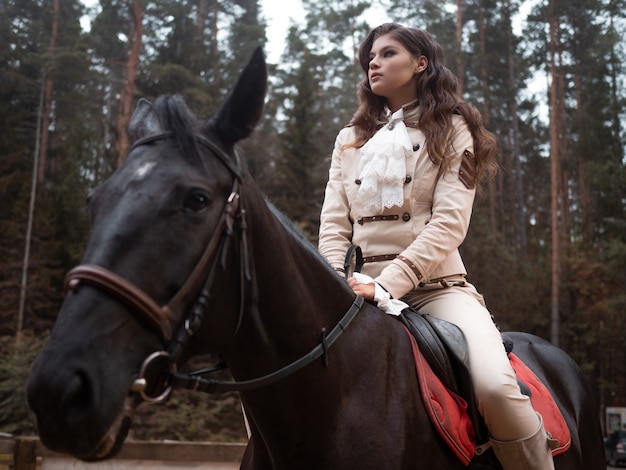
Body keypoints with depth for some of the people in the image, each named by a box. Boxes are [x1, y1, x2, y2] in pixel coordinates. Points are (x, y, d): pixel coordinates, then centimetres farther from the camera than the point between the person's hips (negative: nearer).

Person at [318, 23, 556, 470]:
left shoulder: (451, 130, 5)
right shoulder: (351, 139, 17)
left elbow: (449, 223, -9)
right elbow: (334, 223, 9)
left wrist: (387, 283, -21)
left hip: (435, 285, -4)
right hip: (360, 289, 4)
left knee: (497, 387, -29)